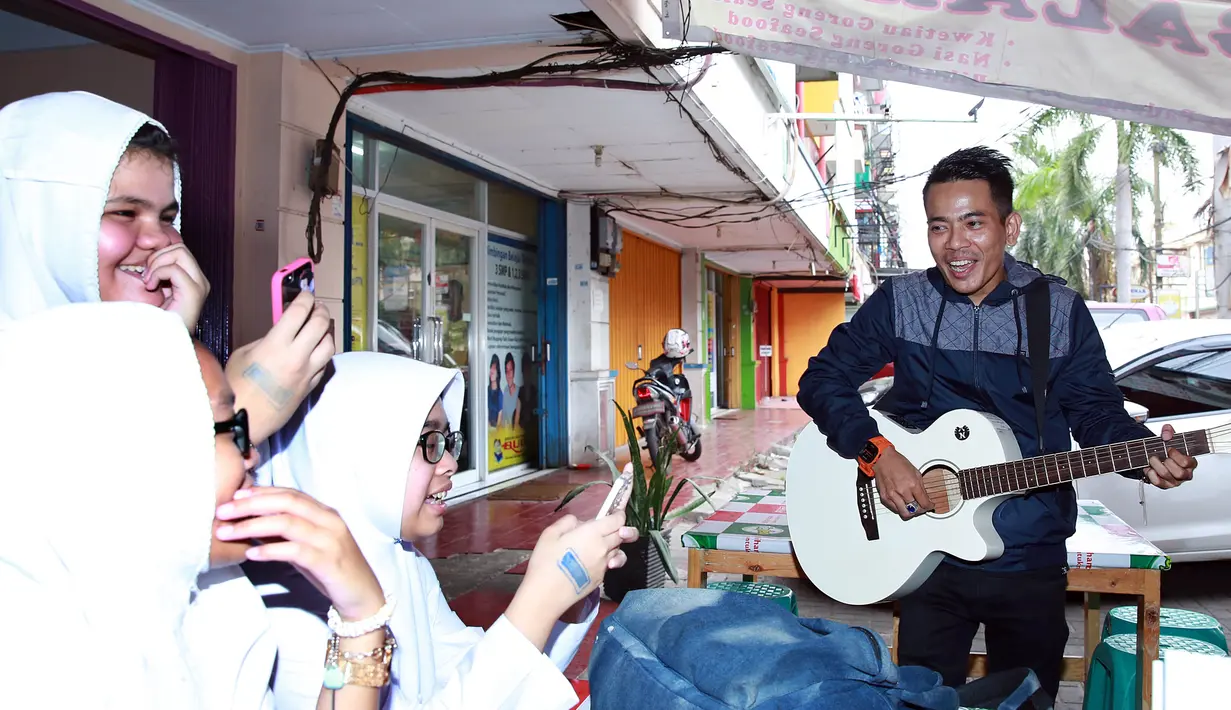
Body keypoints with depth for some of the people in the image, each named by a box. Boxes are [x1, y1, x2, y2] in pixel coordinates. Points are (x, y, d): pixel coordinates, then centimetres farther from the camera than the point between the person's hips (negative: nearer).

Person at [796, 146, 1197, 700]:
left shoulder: (1061, 311, -2)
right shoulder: (899, 302, -4)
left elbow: (1095, 413, 2)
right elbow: (823, 378, -4)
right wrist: (876, 452, -17)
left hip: (1032, 560, 1)